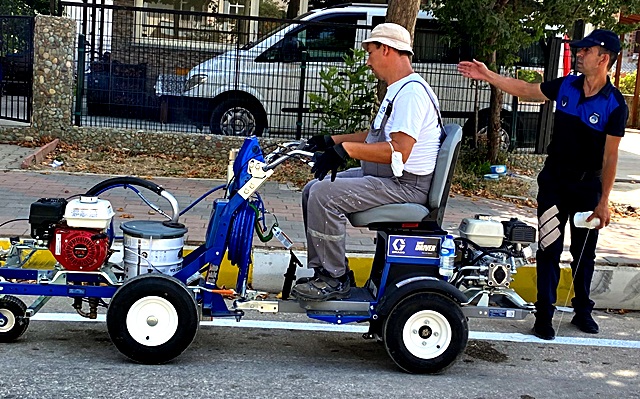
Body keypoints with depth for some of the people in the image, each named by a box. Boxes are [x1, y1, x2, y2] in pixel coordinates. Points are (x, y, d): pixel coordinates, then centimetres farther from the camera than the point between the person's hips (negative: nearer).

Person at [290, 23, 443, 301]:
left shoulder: (410, 92, -19)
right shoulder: (398, 90, 17)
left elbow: (399, 151, -28)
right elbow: (377, 136, 24)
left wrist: (345, 149, -27)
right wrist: (332, 140, 16)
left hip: (406, 184, -11)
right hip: (383, 176, 11)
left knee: (324, 195, -23)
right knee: (312, 190, 7)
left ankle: (334, 279, -11)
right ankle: (324, 269, 9)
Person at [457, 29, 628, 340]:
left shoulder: (614, 105, -15)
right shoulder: (565, 86, -4)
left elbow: (610, 156, -14)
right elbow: (525, 90, 9)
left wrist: (604, 202, -14)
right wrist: (487, 76, 3)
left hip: (588, 185, -2)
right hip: (554, 180, 2)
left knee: (584, 252, 13)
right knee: (549, 249, 1)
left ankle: (582, 311, 30)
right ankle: (544, 315, 7)